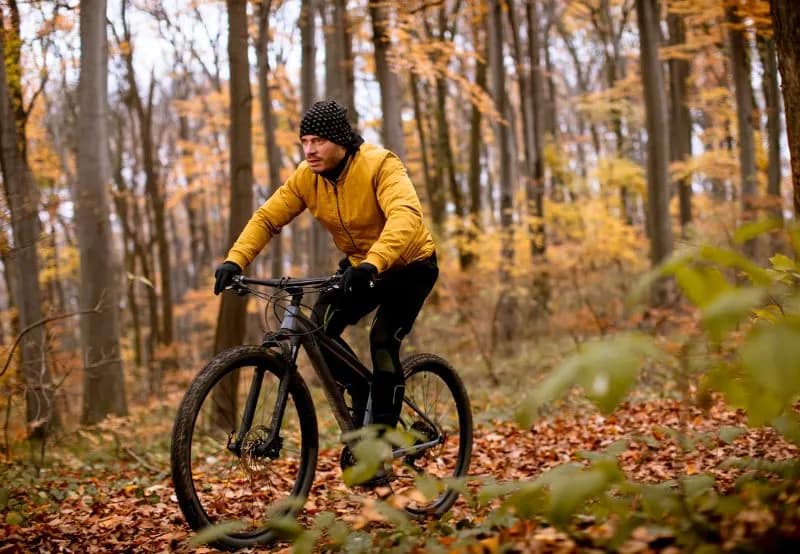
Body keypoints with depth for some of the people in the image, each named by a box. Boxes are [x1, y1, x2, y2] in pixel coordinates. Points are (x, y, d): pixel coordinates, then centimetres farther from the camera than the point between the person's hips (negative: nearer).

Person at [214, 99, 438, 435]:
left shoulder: (379, 164, -28)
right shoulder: (306, 177, -11)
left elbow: (405, 215, -44)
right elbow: (267, 217, -11)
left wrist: (372, 264, -58)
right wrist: (235, 260, -28)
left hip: (409, 265, -5)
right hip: (360, 267, 5)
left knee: (383, 341, -22)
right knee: (319, 328, -14)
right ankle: (361, 396, 9)